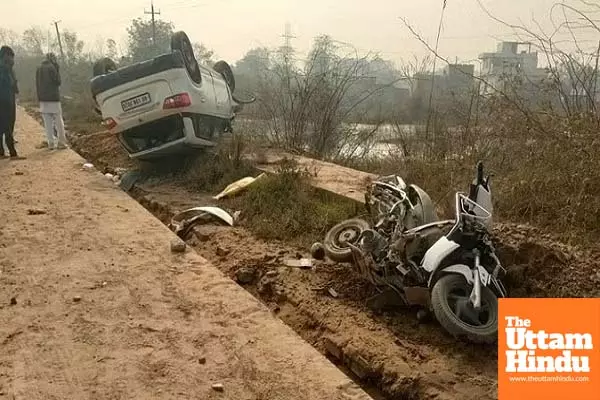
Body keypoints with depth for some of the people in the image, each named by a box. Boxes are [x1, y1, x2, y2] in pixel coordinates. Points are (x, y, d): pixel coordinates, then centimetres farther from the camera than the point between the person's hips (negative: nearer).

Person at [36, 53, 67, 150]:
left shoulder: (39, 69, 11)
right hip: (53, 98, -6)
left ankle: (51, 143, 7)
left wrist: (40, 97, 18)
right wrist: (57, 69, -3)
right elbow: (58, 81, -8)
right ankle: (61, 142, 0)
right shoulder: (51, 67, -9)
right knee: (58, 121, 1)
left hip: (43, 99, 6)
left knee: (48, 123, 7)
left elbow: (37, 84, 14)